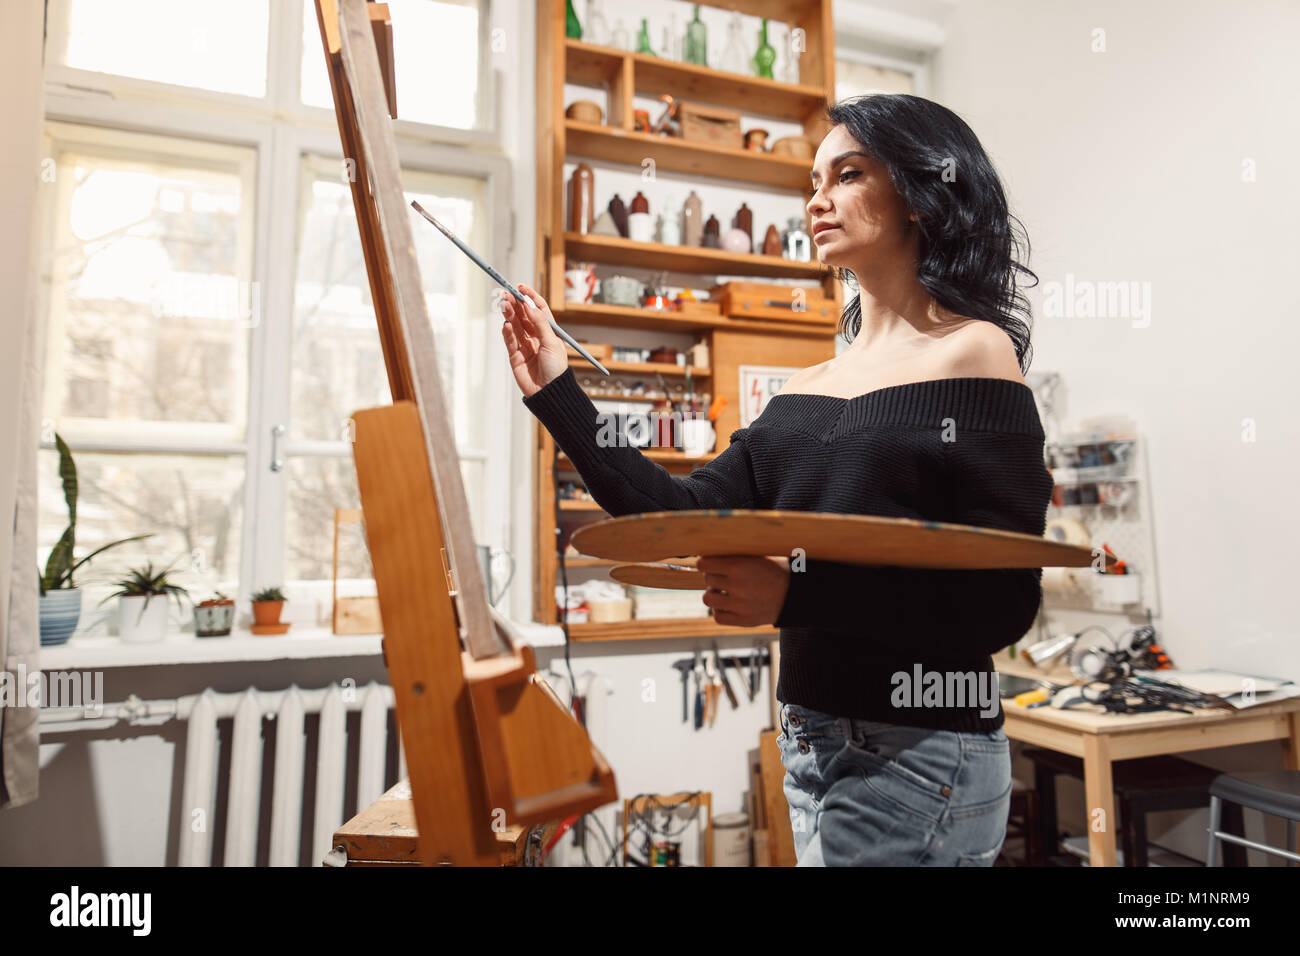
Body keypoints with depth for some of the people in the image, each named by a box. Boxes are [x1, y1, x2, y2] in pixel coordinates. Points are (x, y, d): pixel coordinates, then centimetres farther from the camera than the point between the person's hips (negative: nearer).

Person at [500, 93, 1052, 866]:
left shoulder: (972, 353, -10)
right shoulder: (808, 388, 9)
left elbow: (1005, 601, -16)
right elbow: (689, 518, 1)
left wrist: (793, 597, -25)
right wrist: (557, 395, 2)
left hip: (916, 755, -6)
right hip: (813, 742, 6)